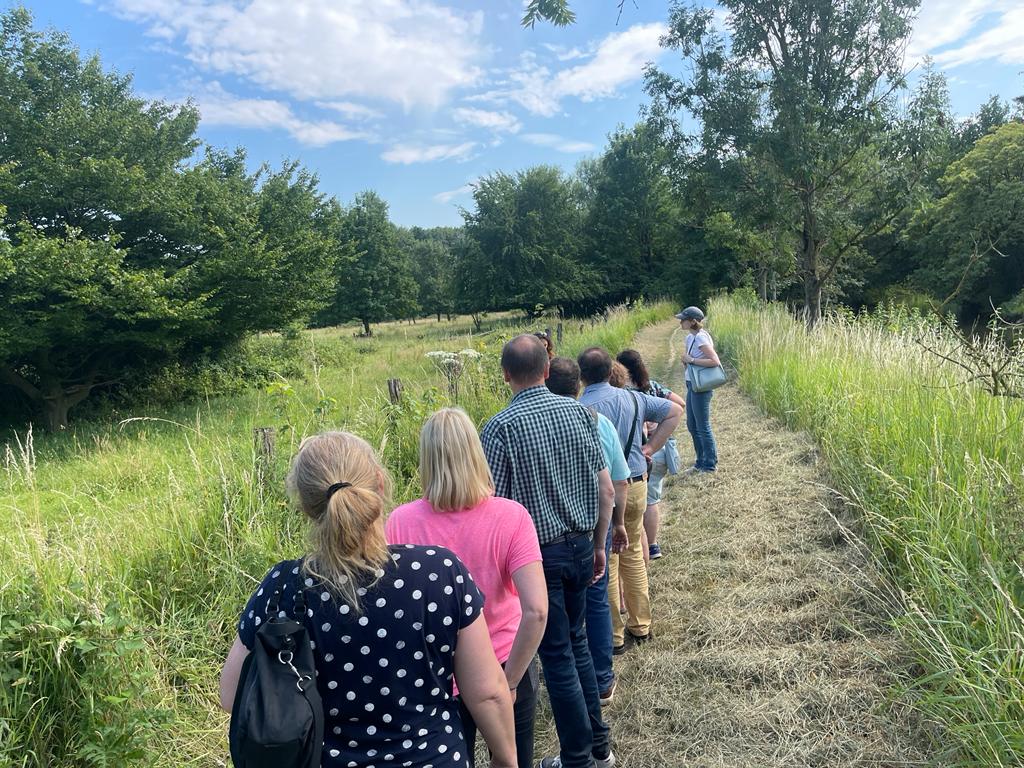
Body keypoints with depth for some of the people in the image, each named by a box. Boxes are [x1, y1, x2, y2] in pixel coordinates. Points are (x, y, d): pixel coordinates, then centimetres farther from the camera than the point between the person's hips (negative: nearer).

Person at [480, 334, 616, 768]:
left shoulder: (501, 427, -16)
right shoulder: (577, 411, -3)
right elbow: (606, 489, 2)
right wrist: (597, 545, 13)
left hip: (537, 554, -5)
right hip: (580, 546, 5)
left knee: (557, 655, 10)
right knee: (576, 642, 22)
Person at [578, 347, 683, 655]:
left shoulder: (580, 408, -16)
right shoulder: (633, 398, 3)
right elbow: (675, 411, 13)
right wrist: (649, 448, 10)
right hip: (637, 485, 6)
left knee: (606, 565, 7)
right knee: (633, 556, 20)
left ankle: (614, 636, 19)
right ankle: (641, 626, 32)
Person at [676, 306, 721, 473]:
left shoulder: (701, 337, -19)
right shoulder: (690, 337, 8)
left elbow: (715, 361, -25)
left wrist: (692, 360, -21)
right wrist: (686, 358, -4)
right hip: (692, 385, 9)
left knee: (702, 427, 3)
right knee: (692, 425, 17)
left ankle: (710, 464, 18)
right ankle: (701, 461, 31)